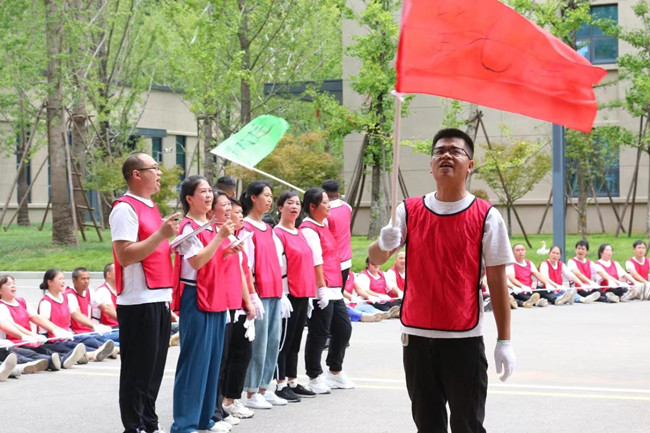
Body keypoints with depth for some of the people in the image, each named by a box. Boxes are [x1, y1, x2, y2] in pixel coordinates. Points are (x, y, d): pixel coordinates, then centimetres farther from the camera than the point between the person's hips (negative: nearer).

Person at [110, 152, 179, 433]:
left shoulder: (151, 207, 16)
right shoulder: (125, 208, -12)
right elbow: (125, 255, -20)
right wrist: (161, 234, -22)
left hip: (159, 300, 9)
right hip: (139, 302, -9)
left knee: (154, 368, 13)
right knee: (137, 369, -1)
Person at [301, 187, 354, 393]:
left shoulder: (323, 226, 18)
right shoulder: (308, 229, -12)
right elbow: (316, 261, -17)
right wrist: (322, 288, -21)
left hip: (334, 290, 10)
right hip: (321, 292, -10)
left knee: (344, 328, 13)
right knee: (319, 334, -3)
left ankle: (335, 372, 27)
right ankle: (315, 378, 7)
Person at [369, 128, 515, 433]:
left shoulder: (486, 216, -4)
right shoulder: (409, 211, 4)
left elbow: (497, 282, -3)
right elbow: (375, 259, 2)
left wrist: (504, 341, -6)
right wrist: (383, 244, -22)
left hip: (464, 340, -3)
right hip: (417, 338, 3)